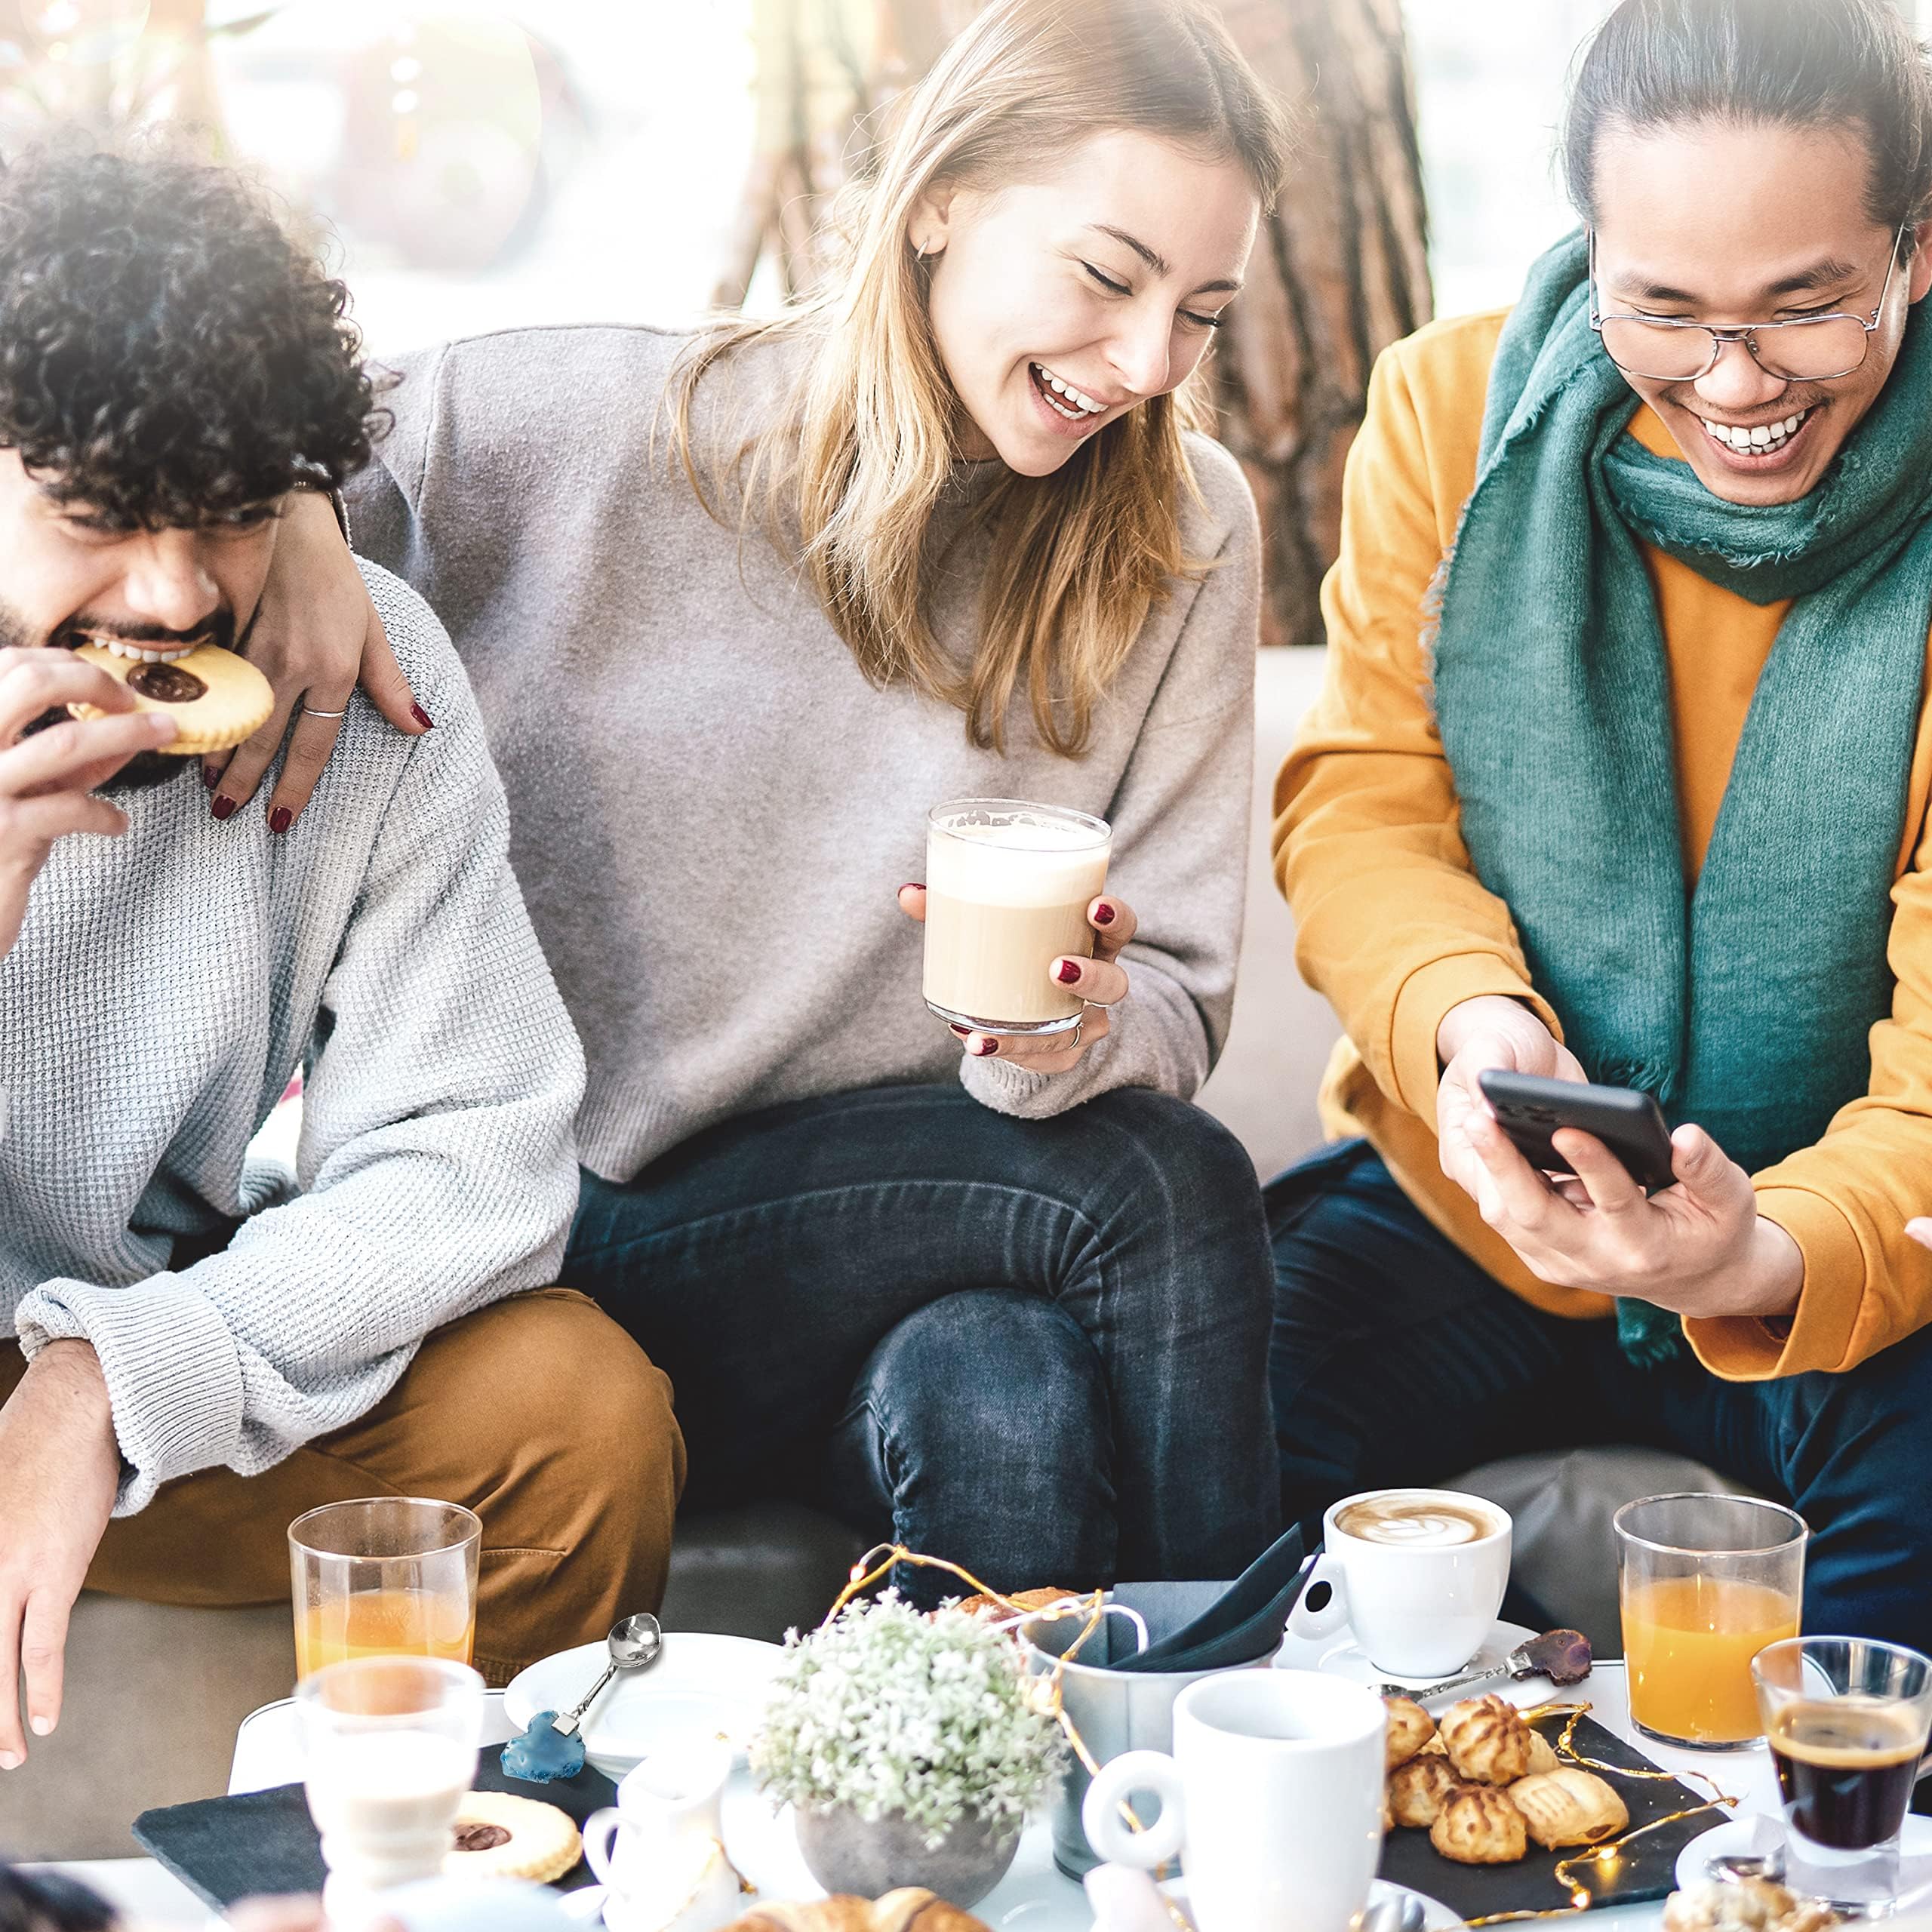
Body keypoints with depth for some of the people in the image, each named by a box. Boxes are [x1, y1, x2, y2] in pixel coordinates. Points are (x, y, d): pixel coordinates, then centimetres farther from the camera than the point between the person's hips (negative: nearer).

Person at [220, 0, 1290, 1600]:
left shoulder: (1181, 537, 3)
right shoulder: (579, 435, -7)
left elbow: (1174, 1007, 2)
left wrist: (1068, 1037, -21)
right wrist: (275, 515, -23)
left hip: (921, 1229, 3)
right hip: (569, 1253, -2)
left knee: (1005, 1397, -35)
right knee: (1158, 1185, -27)